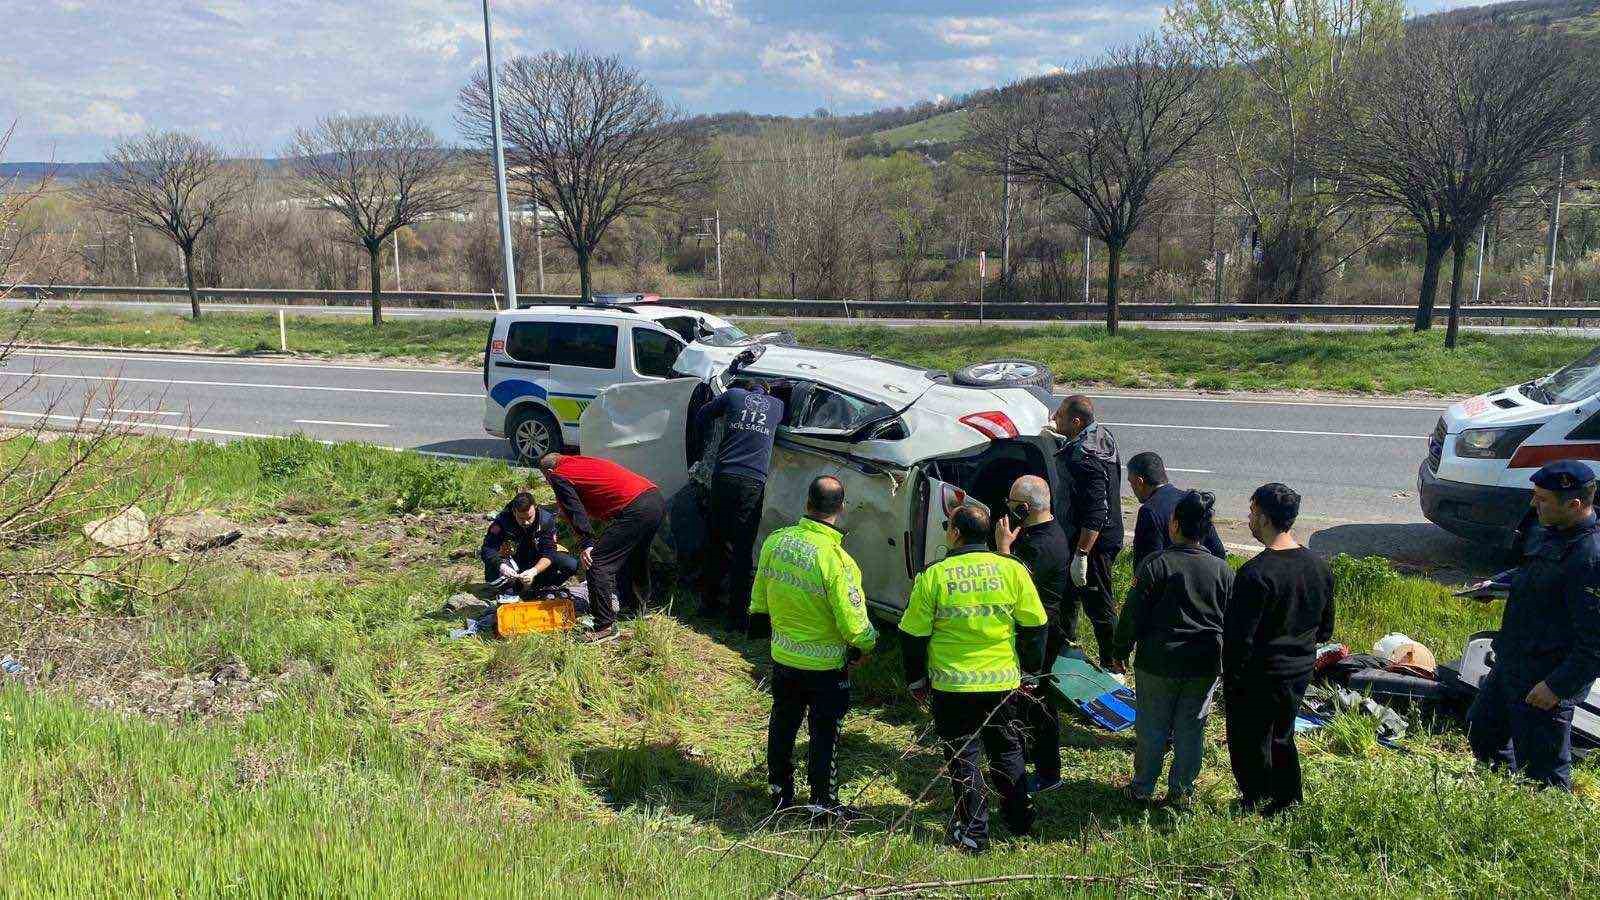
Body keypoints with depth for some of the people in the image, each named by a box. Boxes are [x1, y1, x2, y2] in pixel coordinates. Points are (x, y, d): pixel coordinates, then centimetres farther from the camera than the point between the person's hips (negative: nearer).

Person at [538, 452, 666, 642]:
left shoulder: (559, 476, 5)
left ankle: (606, 626, -4)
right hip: (657, 500, 9)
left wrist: (586, 544, -10)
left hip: (636, 509, -9)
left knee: (597, 562, -5)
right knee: (634, 557, 29)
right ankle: (633, 602, 47)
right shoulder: (584, 462, 30)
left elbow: (576, 510, -7)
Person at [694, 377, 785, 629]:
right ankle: (736, 614, 5)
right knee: (743, 549, 4)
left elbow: (701, 417, 19)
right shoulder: (777, 405, 15)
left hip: (724, 476, 0)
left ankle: (709, 602, 22)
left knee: (715, 541, 14)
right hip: (754, 482, 0)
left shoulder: (733, 394, 12)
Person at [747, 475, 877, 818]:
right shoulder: (836, 559, -27)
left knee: (783, 725, 22)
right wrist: (865, 644, -2)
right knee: (823, 732, 11)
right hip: (826, 665, -5)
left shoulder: (775, 541, -9)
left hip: (783, 658, 5)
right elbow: (853, 623, -22)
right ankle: (822, 801, 22)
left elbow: (759, 600, 5)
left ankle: (780, 791, 36)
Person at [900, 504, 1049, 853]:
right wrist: (1031, 670, 15)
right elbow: (1034, 626, 1)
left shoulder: (933, 576, -11)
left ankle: (973, 831, 17)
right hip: (1003, 681, 3)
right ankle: (1019, 818, 34)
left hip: (951, 684, -2)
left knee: (961, 755, 12)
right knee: (1007, 749, 22)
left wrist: (916, 680, 8)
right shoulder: (1013, 570, -5)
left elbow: (914, 635, -6)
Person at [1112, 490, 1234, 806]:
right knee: (1191, 730, 14)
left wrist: (1122, 651, 2)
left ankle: (1142, 789, 22)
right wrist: (1222, 659, 18)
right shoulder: (1223, 571, -2)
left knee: (1151, 728, 10)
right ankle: (1181, 791, 24)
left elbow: (1133, 615, -10)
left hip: (1158, 663, -3)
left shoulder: (1156, 564, -14)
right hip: (1205, 666, 3)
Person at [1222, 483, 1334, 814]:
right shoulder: (1320, 566, -2)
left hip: (1259, 676, -7)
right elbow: (1326, 629, 9)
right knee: (1282, 737, 24)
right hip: (1300, 672, 7)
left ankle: (1257, 803, 25)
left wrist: (1230, 680, -10)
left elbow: (1240, 638, -22)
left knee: (1250, 743, 12)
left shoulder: (1255, 573, -26)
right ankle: (1289, 799, 36)